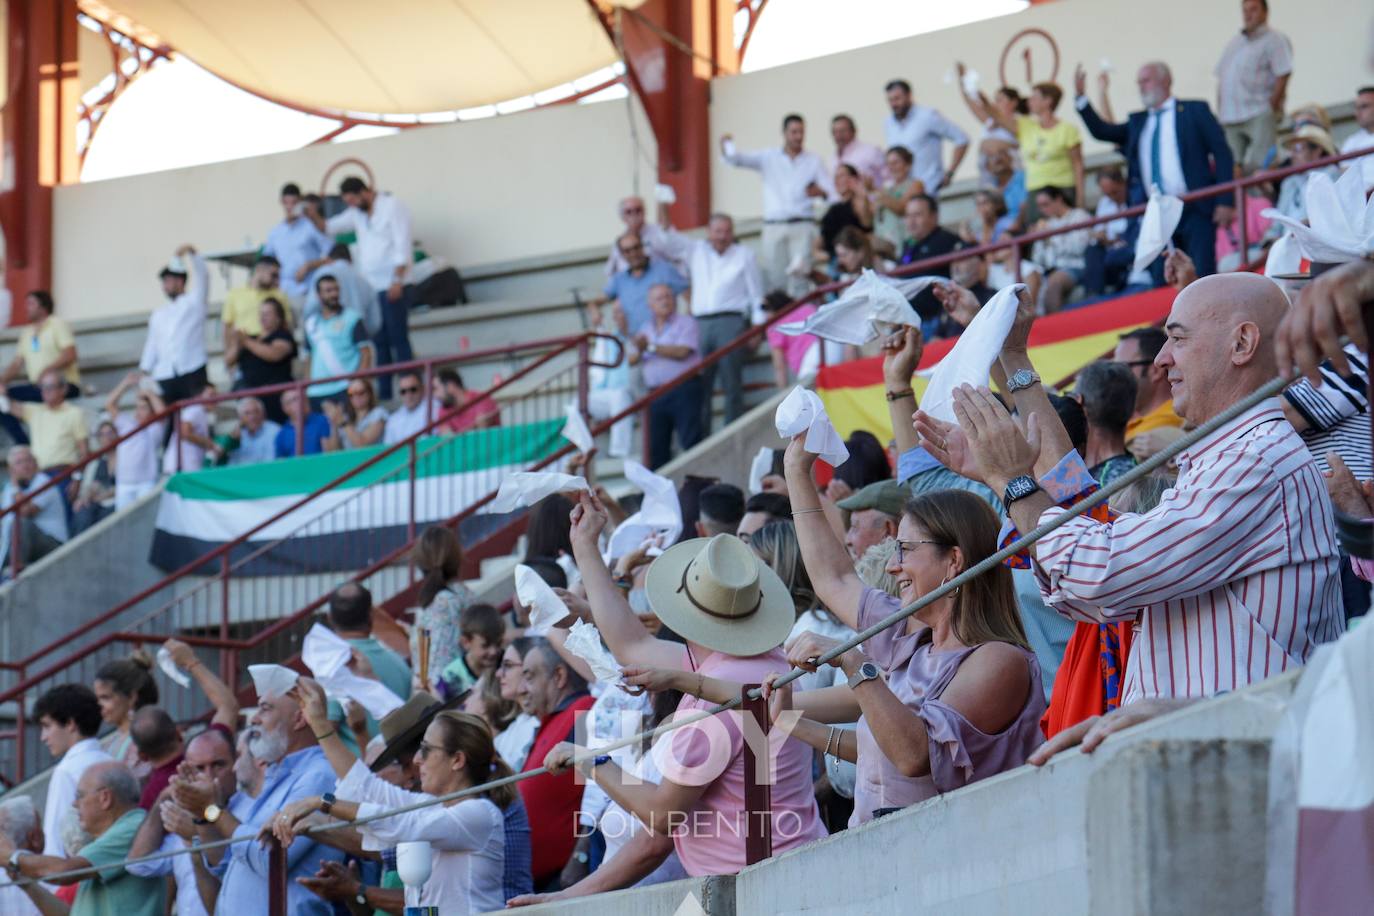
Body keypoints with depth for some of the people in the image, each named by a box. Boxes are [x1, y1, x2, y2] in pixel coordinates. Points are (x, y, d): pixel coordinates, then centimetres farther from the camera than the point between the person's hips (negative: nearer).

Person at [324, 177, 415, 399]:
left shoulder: (392, 208, -5)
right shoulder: (357, 214, 16)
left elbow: (402, 245, -12)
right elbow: (329, 228, 21)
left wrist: (397, 281, -19)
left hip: (392, 289, -7)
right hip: (370, 289, 7)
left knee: (399, 340, -8)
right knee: (379, 343, 5)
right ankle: (384, 395, 7)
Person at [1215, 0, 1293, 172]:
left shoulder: (1274, 40, 1)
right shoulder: (1234, 43, 23)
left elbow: (1283, 75, -8)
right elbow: (1221, 79, 23)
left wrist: (1272, 105, -11)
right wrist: (1220, 110, 12)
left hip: (1258, 115, -6)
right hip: (1230, 118, 6)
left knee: (1257, 166, -16)